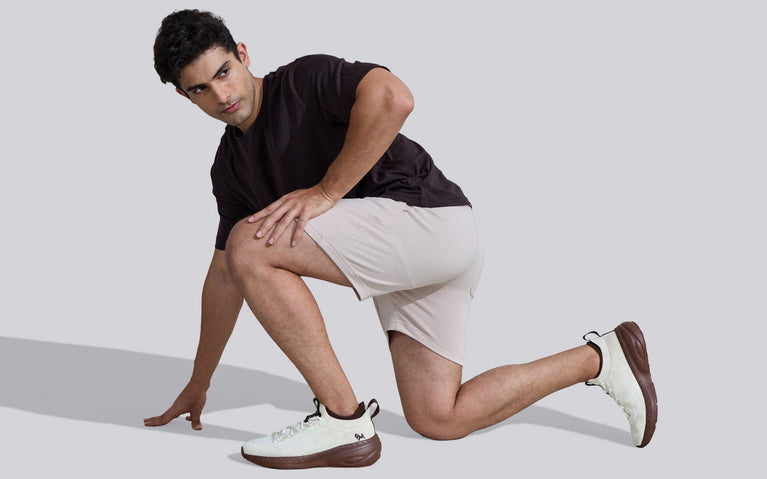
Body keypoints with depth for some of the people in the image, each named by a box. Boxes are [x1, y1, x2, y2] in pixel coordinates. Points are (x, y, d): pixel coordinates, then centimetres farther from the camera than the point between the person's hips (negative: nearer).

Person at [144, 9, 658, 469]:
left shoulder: (304, 80, -8)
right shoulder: (231, 167, 15)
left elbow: (392, 98, -29)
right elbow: (225, 277, 21)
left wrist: (326, 192, -22)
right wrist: (199, 383, 25)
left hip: (430, 219, -9)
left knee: (249, 243, -18)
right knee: (438, 421, 7)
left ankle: (344, 420, -13)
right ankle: (598, 359, 21)